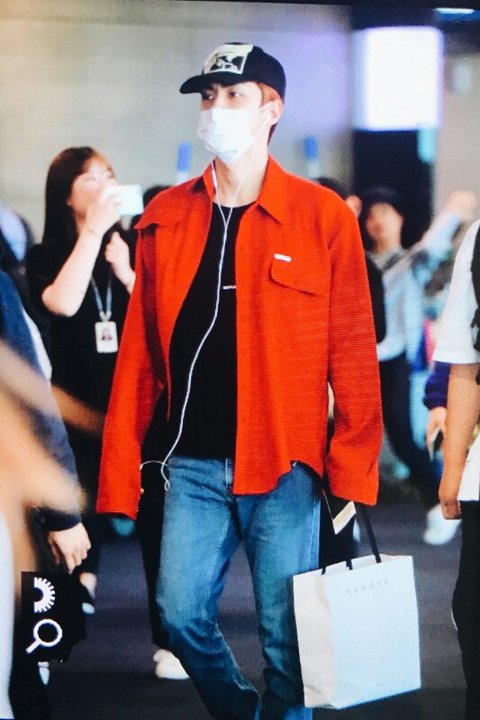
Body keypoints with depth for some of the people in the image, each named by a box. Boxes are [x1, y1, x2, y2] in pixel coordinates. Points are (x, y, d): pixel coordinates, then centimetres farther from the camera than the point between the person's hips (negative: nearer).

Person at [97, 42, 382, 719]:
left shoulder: (323, 217, -2)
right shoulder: (165, 218, 8)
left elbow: (354, 357, -2)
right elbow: (139, 355, 7)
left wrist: (352, 478, -8)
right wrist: (118, 480, 3)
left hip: (285, 467, -3)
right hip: (193, 466, 3)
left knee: (286, 637, 1)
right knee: (182, 617, 3)